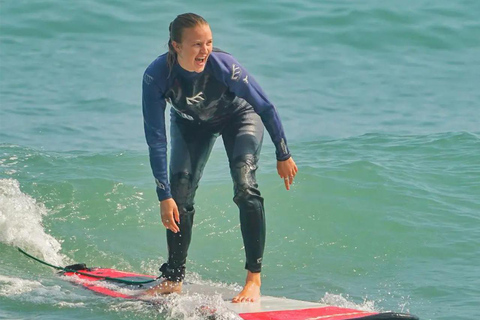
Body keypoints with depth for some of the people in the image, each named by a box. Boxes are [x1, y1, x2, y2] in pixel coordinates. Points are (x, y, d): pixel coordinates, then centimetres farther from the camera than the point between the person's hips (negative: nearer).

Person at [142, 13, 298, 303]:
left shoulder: (224, 66, -38)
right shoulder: (157, 76, -34)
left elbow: (266, 108, -22)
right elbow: (156, 139, -27)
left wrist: (283, 155, -12)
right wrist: (165, 196, -28)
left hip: (239, 117, -2)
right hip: (190, 124, 2)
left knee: (245, 187, -21)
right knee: (179, 198, -4)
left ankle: (254, 278, -16)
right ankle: (173, 279, 13)